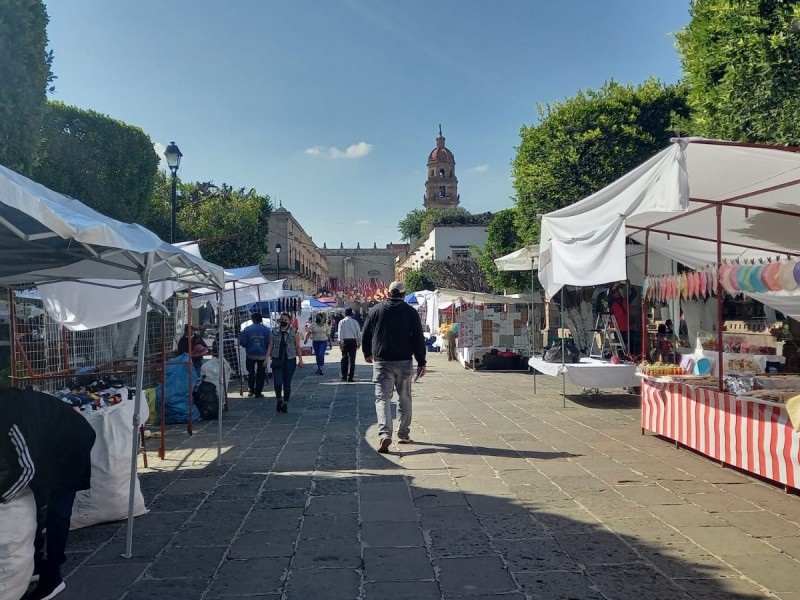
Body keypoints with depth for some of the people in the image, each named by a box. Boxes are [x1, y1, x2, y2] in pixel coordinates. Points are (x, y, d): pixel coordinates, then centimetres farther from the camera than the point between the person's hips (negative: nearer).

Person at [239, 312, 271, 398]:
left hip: (250, 355, 0)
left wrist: (248, 347, 12)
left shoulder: (247, 329, -8)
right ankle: (258, 393, 9)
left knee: (251, 373, 17)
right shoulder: (266, 329, -7)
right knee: (260, 374, 9)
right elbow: (269, 342, -9)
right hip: (262, 355, 0)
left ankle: (251, 391, 17)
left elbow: (242, 342, -8)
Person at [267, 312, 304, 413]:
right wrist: (267, 358, -1)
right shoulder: (274, 332, 4)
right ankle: (278, 399, 17)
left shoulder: (294, 332, 0)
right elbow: (270, 345, 6)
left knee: (287, 383, 5)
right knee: (277, 382, -9)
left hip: (290, 360, -1)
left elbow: (298, 347, 1)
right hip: (277, 360, 1)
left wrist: (300, 359, -2)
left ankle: (285, 403, 20)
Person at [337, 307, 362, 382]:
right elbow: (358, 333, 1)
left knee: (344, 359, 9)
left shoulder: (342, 322, -1)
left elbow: (340, 333, -6)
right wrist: (359, 342, 9)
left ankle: (344, 377, 11)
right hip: (353, 341, 0)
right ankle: (350, 377, -1)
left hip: (345, 341, 0)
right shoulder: (355, 322, 1)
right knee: (352, 359, 2)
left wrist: (340, 342, -7)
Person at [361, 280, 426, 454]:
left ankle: (384, 434, -20)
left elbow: (366, 334, 10)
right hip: (404, 362, 0)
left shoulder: (375, 310, 3)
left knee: (382, 397, -2)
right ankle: (403, 434, 23)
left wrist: (367, 353, 25)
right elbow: (418, 339, -2)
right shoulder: (411, 312, 0)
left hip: (382, 362, 0)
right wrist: (421, 362, 3)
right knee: (404, 398, 14)